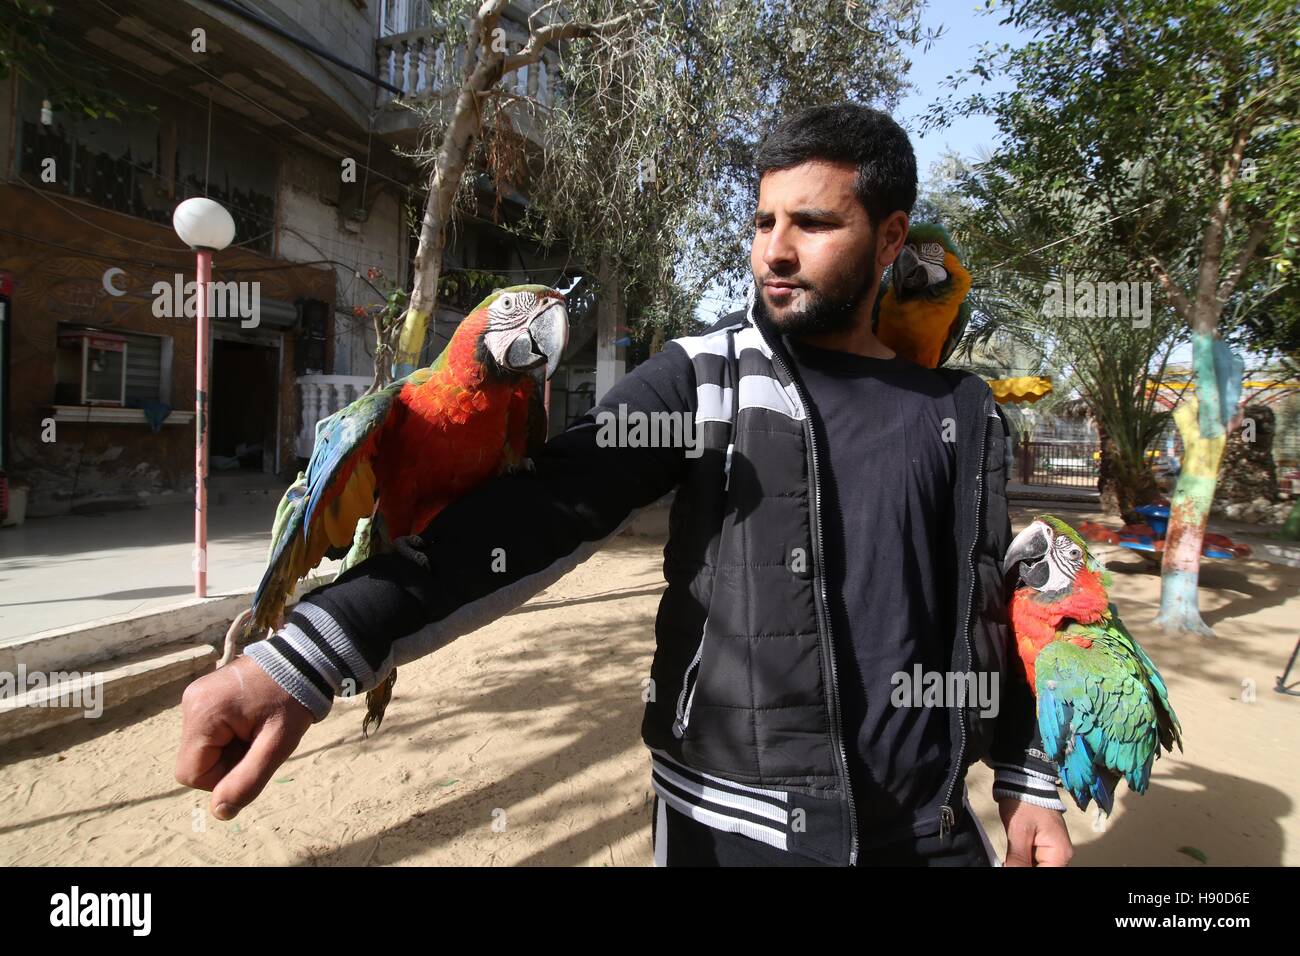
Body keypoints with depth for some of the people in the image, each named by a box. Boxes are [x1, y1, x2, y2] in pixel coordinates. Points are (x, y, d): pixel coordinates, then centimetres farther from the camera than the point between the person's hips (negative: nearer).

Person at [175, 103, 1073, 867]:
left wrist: (1029, 781, 11)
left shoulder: (963, 414, 2)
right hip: (735, 823, -2)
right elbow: (539, 512, -21)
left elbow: (986, 609, 10)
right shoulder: (700, 378, -10)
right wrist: (306, 658, -30)